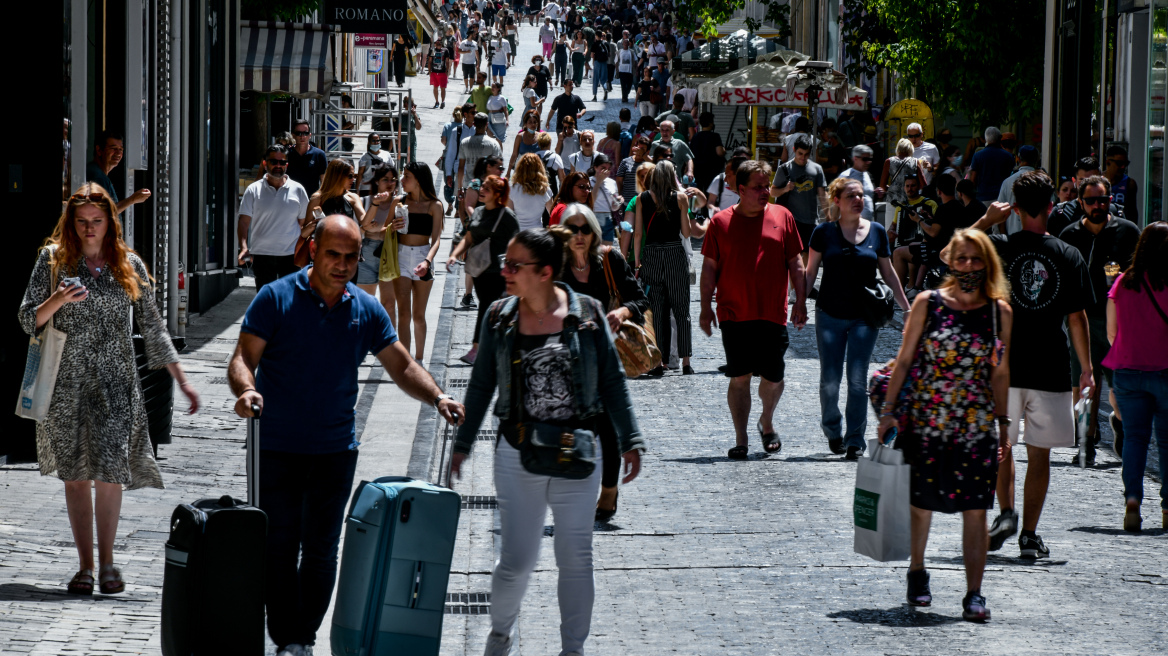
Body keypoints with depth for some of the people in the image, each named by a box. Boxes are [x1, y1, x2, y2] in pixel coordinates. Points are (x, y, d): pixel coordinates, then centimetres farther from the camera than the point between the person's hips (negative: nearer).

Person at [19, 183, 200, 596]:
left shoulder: (129, 266, 6)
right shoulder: (54, 260, 3)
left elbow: (152, 326, 11)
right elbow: (27, 320, 3)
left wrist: (181, 379, 9)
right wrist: (57, 301, -17)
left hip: (115, 383, 0)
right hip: (67, 382, 0)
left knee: (108, 472, -9)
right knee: (75, 475, 3)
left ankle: (107, 562, 5)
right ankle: (85, 565, 10)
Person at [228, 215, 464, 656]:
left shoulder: (367, 310, 5)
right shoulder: (277, 299, -6)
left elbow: (401, 365, 11)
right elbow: (243, 358, -10)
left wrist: (436, 397, -6)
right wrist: (246, 390, -32)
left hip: (335, 450, 3)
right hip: (277, 448, -3)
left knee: (321, 550, 5)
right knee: (278, 548, -2)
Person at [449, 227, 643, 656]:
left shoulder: (587, 315, -4)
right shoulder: (500, 318, 0)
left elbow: (612, 381, 2)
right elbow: (481, 385, 9)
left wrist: (629, 440, -1)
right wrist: (463, 444, 10)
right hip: (518, 457, 1)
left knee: (575, 557, 4)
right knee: (516, 560, 3)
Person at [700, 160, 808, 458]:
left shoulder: (782, 217, 6)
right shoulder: (721, 222, 2)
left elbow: (795, 262, 9)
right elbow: (710, 267, 5)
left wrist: (800, 301, 4)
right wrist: (706, 307, 0)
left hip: (773, 313, 1)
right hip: (734, 314, -1)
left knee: (773, 377, 4)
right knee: (739, 377, -2)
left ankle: (767, 424, 32)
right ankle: (740, 439, 6)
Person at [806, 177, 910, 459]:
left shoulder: (877, 232, 3)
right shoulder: (824, 232, -1)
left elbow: (888, 273, 13)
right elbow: (810, 272, 4)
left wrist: (906, 307, 14)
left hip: (865, 316, 1)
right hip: (830, 315, 0)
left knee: (858, 380, -5)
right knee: (830, 381, 3)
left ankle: (855, 441, 3)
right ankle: (832, 430, 28)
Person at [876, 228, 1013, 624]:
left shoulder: (1000, 312, 2)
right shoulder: (928, 303, -2)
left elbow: (1000, 372, 9)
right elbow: (905, 359, 1)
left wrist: (1003, 424, 9)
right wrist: (888, 410, -3)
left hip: (978, 425, 1)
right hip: (927, 422, 0)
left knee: (975, 510, -5)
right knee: (922, 502, 10)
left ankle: (974, 595, -4)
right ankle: (917, 572, 34)